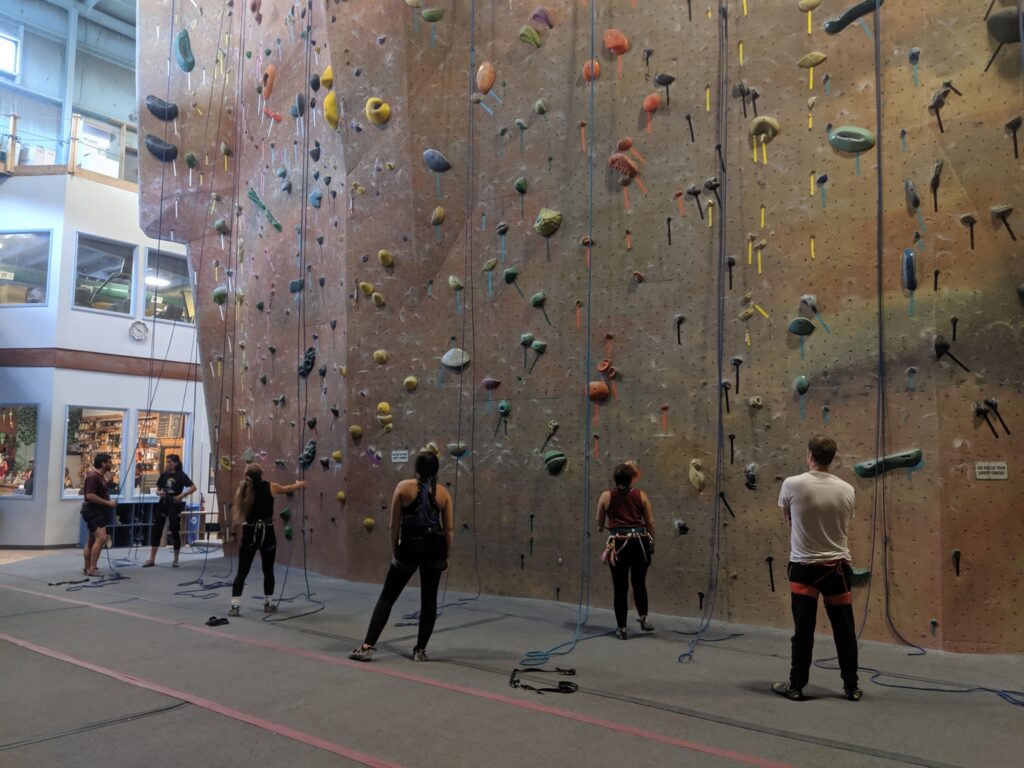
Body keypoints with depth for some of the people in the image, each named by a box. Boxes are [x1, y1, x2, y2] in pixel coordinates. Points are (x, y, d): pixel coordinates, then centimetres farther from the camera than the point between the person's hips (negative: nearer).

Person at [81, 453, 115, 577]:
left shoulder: (101, 476, 14)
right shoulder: (93, 476, -17)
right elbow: (90, 495, -25)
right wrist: (108, 503, -23)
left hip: (98, 512, 11)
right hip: (93, 512, -11)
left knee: (92, 540, 13)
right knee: (101, 538, -18)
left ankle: (87, 568, 19)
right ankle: (92, 568, -18)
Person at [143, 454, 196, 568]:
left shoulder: (181, 475, -6)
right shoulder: (164, 475, 8)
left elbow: (193, 487, -13)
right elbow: (157, 489, 16)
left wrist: (181, 495, -20)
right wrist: (159, 493, -6)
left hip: (174, 506, -5)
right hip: (162, 504, 5)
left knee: (175, 532, 2)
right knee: (156, 530, 1)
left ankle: (175, 560, 15)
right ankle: (152, 559, 7)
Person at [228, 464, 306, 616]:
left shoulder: (241, 491, -4)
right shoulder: (271, 487, -5)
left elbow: (237, 513, -2)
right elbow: (289, 488, 15)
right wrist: (300, 484, 35)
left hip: (249, 534, 0)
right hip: (267, 534, 0)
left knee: (242, 572, 5)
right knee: (268, 571, 14)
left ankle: (235, 606, -2)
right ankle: (268, 604, 22)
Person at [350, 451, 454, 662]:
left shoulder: (403, 487, -6)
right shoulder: (443, 493, 0)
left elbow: (394, 524, -4)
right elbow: (449, 529, 2)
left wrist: (394, 549, 8)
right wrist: (447, 556, 11)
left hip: (410, 547, -2)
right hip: (434, 547, 2)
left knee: (387, 597, 8)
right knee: (429, 599, 12)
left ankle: (367, 646, 6)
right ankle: (420, 650, 16)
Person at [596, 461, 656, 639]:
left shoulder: (606, 496, 0)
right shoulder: (641, 495, 2)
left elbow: (599, 524, 11)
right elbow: (650, 523, 5)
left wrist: (601, 527, 34)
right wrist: (651, 544, 18)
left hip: (618, 544, -1)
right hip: (639, 542, 1)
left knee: (620, 587, 7)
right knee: (639, 583, 21)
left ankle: (622, 629, 12)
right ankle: (643, 617, 12)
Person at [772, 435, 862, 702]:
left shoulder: (792, 485, -13)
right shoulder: (846, 490, -4)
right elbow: (844, 524, 13)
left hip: (804, 567, -2)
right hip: (837, 566, 3)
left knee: (803, 631, 5)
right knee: (844, 631, 12)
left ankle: (796, 686, 11)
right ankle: (851, 687, 20)